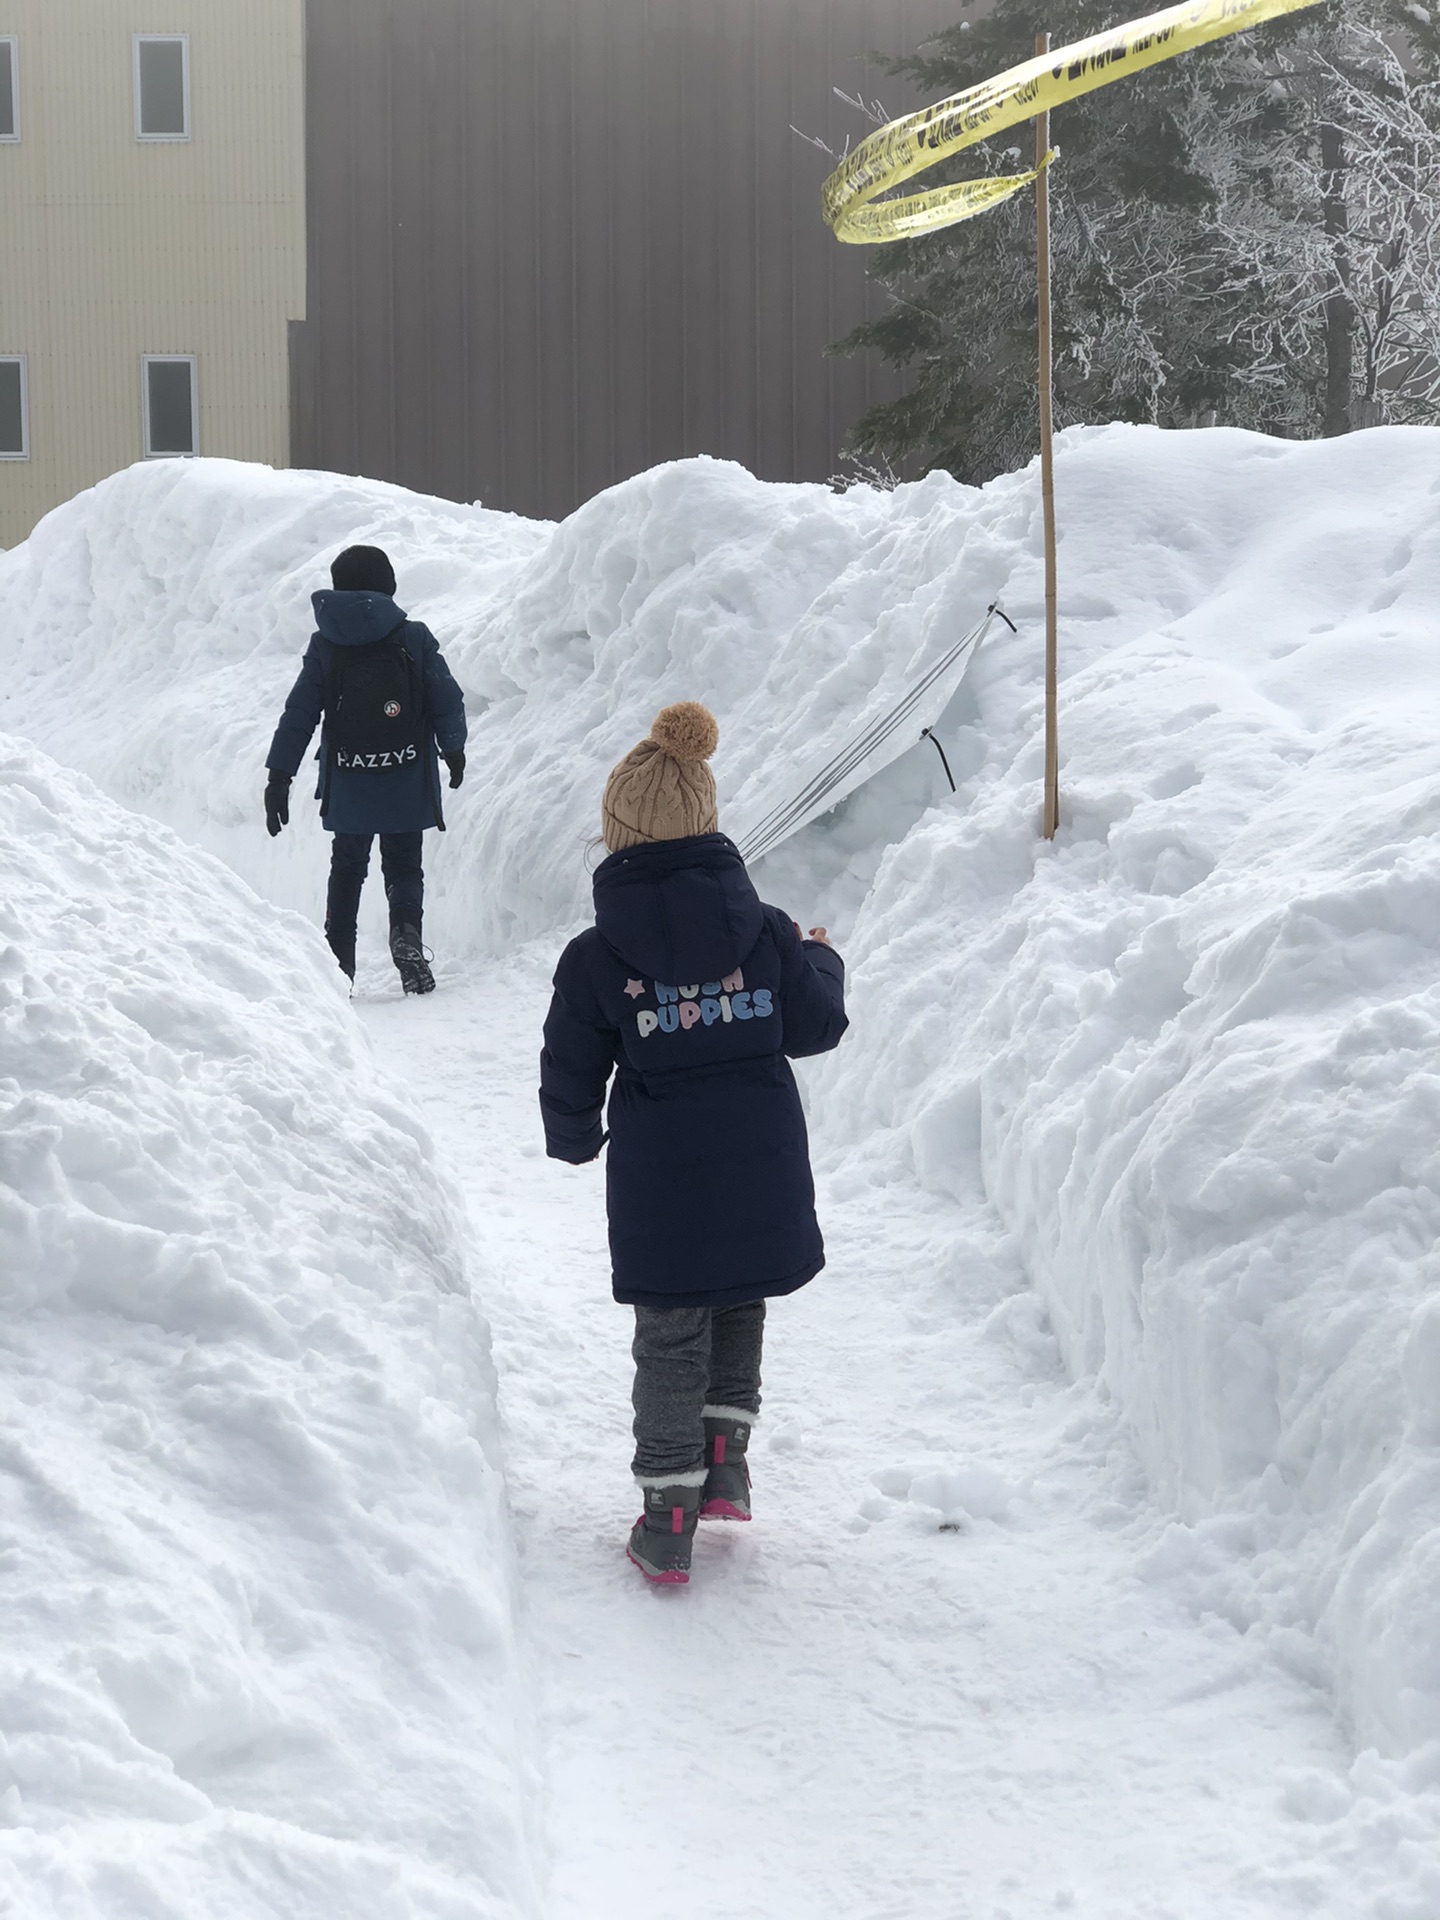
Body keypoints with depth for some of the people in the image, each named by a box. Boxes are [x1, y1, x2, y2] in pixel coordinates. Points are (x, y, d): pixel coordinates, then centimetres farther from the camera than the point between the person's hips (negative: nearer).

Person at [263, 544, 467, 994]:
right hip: (408, 785, -1)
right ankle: (405, 928, -18)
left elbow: (299, 714, 0)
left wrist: (279, 776, 4)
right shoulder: (415, 639, -4)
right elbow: (448, 701, -1)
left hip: (347, 787, 1)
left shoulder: (324, 647, -1)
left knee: (346, 868, 16)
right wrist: (453, 750, 17)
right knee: (404, 864, 11)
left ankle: (338, 957, 7)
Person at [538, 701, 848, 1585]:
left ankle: (669, 1518, 10)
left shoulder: (595, 959, -12)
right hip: (762, 1179, 2)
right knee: (741, 1312, 25)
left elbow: (571, 1076, -3)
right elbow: (815, 1025, 4)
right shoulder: (765, 932, -8)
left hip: (658, 1188, -1)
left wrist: (574, 1139, 19)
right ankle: (726, 1461, 23)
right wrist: (824, 962, 26)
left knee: (671, 1341, 11)